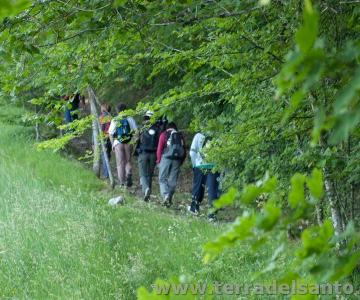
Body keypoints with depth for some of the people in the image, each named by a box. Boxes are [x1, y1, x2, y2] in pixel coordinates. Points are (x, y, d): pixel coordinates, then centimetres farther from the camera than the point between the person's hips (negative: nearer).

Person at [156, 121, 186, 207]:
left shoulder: (164, 135, 5)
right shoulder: (180, 136, 14)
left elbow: (159, 149, -3)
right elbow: (184, 152, 9)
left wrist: (158, 160, 6)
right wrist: (180, 162, 16)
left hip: (166, 158, -3)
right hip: (177, 160, 3)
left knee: (162, 179, 3)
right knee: (172, 181, 8)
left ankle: (165, 195, -18)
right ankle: (169, 199, 9)